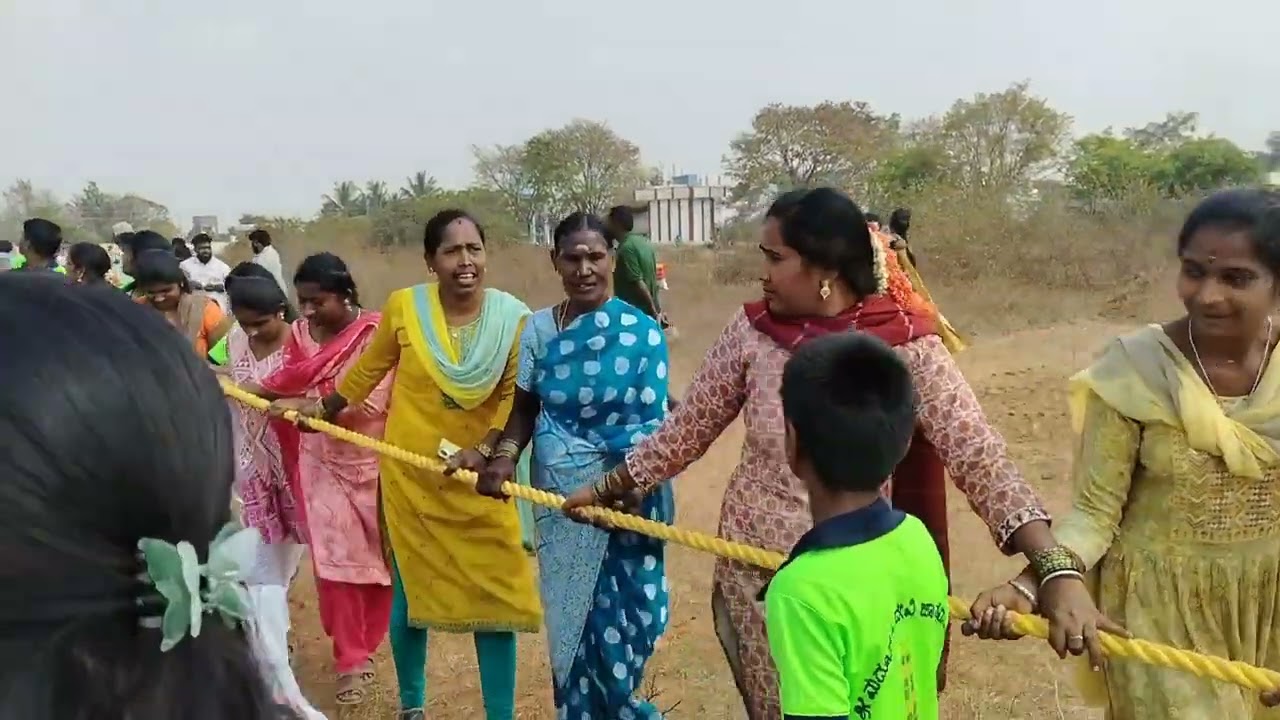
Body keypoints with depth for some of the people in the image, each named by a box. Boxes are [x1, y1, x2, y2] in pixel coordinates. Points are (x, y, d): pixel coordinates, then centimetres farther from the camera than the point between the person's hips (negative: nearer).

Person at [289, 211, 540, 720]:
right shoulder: (403, 307, -10)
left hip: (480, 480, 0)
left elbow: (517, 397, -7)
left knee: (495, 596, 2)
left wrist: (483, 450, -20)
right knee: (410, 592, 14)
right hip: (410, 476, 1)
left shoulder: (513, 317, -11)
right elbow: (368, 369, 7)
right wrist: (325, 409, 18)